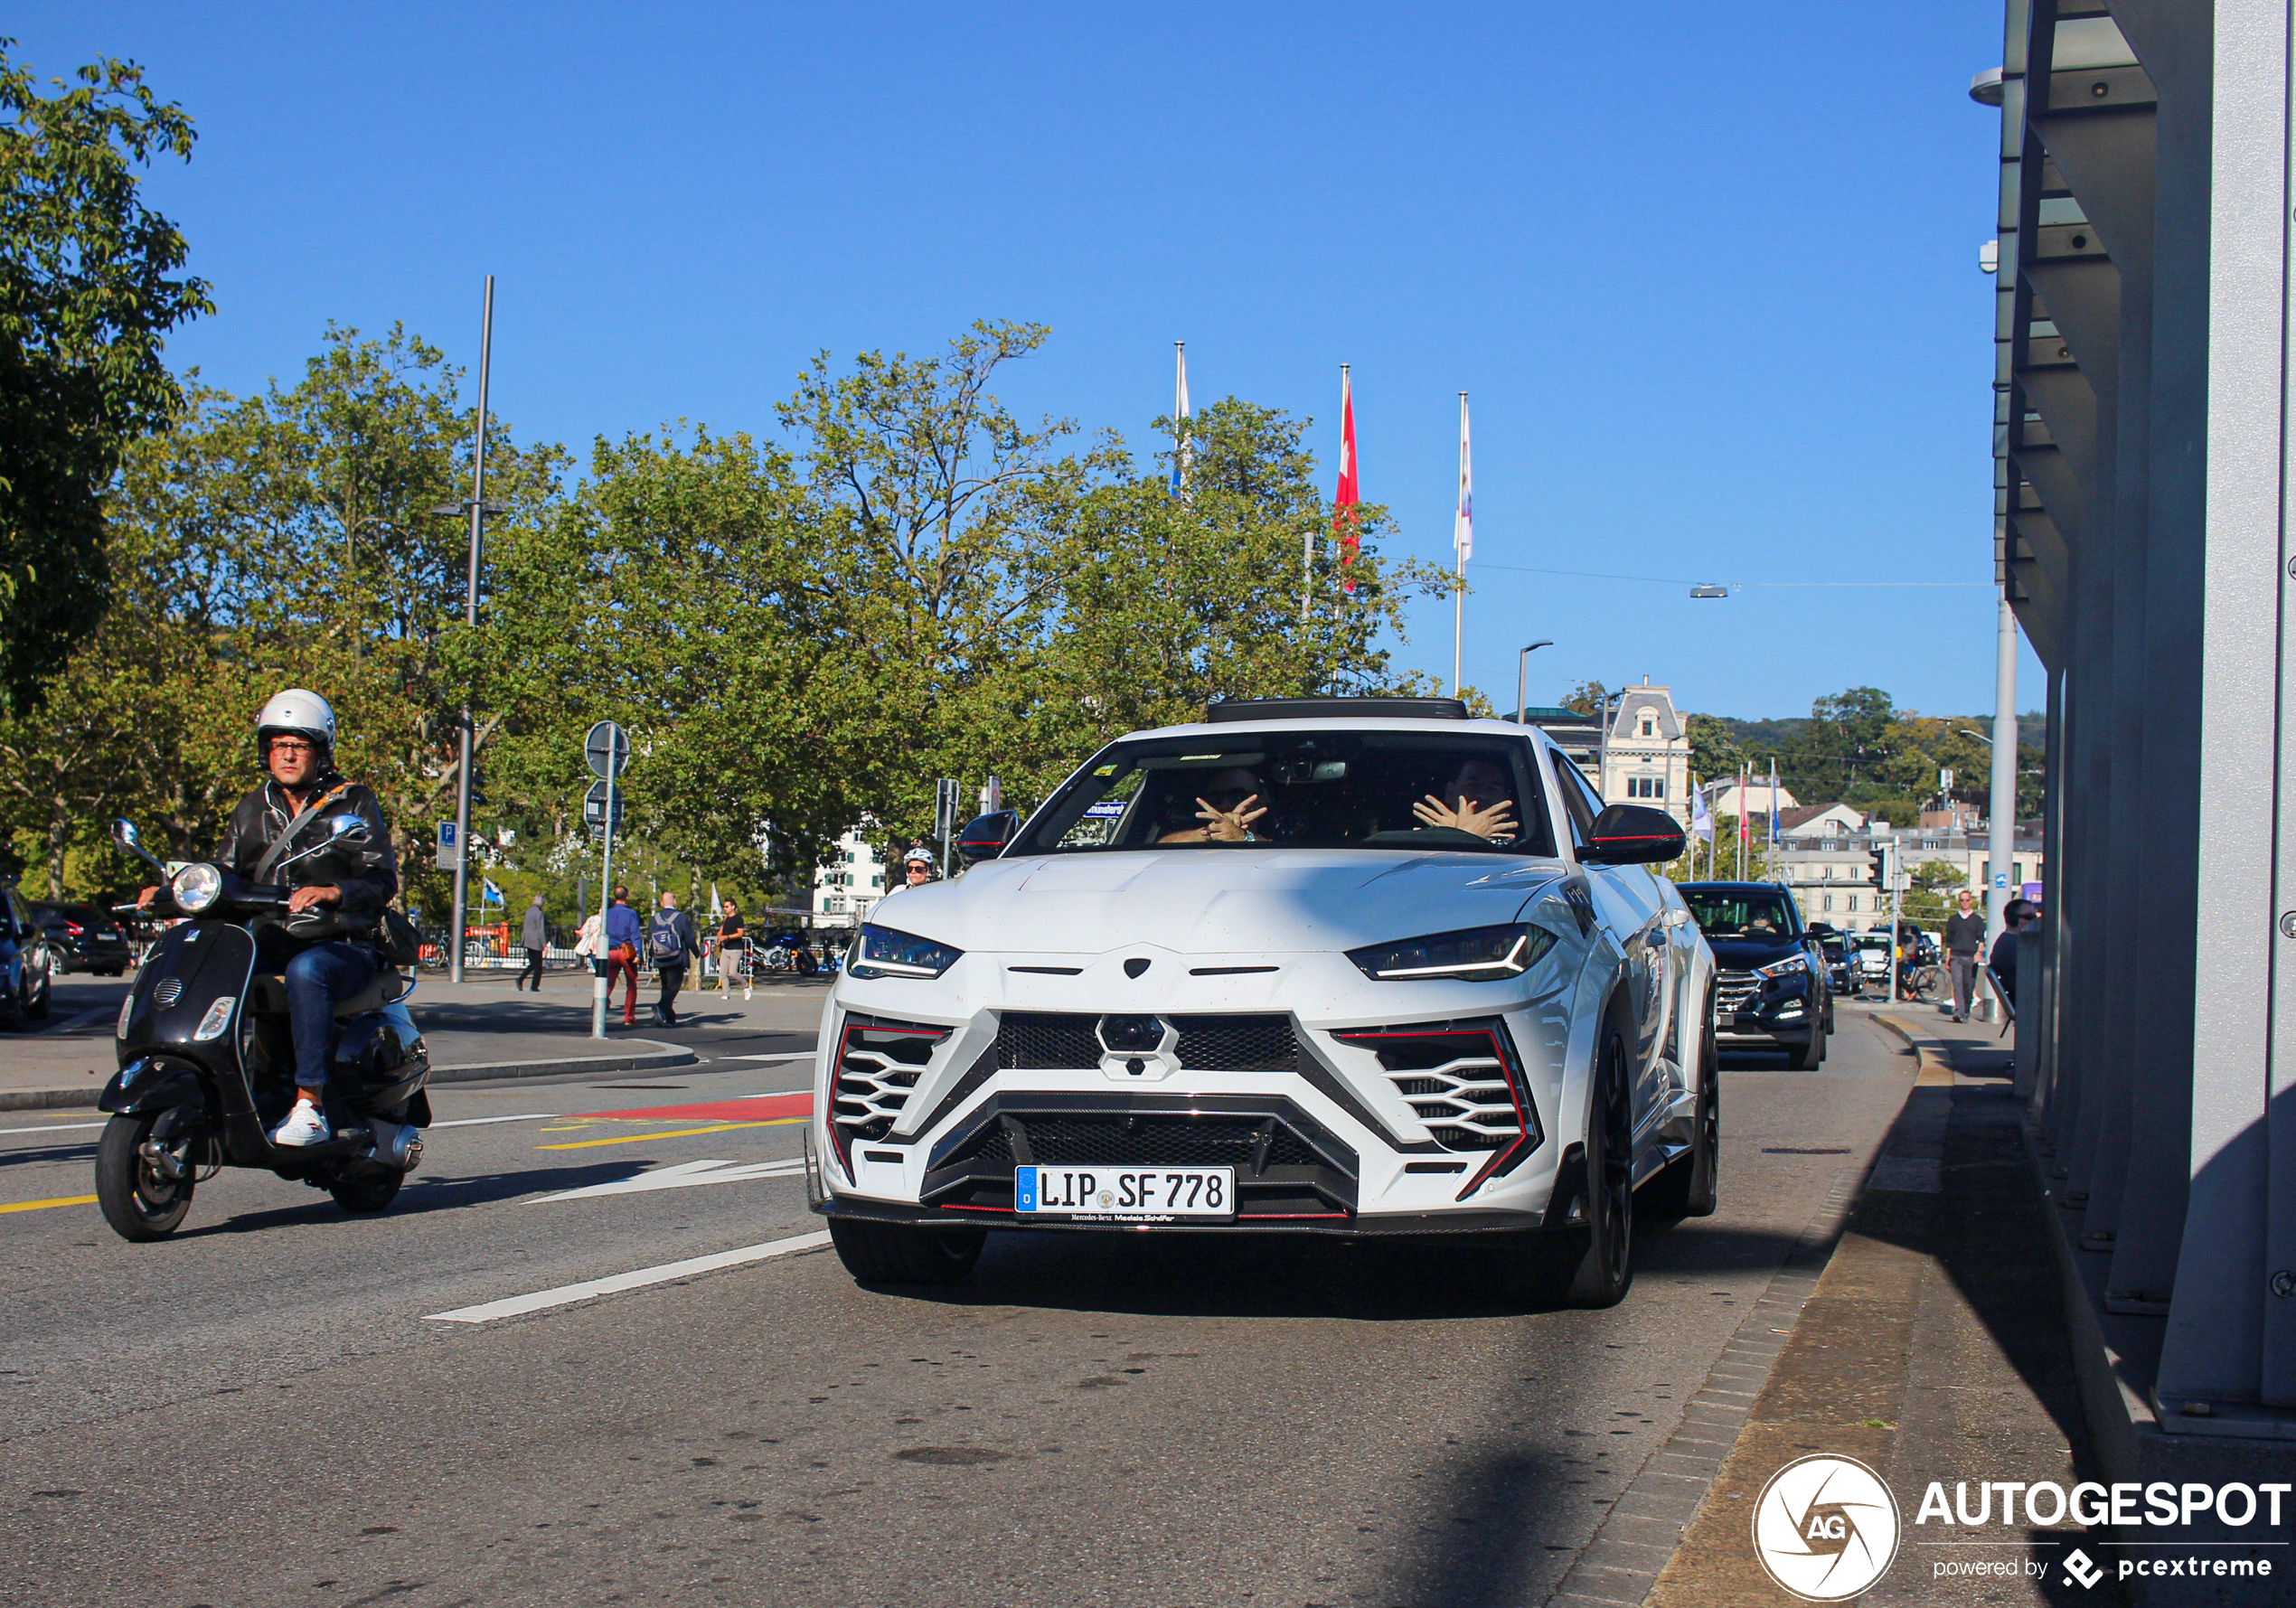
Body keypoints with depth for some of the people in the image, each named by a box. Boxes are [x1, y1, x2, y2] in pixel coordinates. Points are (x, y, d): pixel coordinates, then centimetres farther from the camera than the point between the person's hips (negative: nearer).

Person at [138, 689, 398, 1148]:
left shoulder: (353, 802, 2)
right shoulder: (254, 809, 17)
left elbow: (384, 878, -7)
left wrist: (333, 893, -25)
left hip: (345, 946, -5)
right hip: (271, 944, 5)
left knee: (305, 971, -39)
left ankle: (310, 1106, -41)